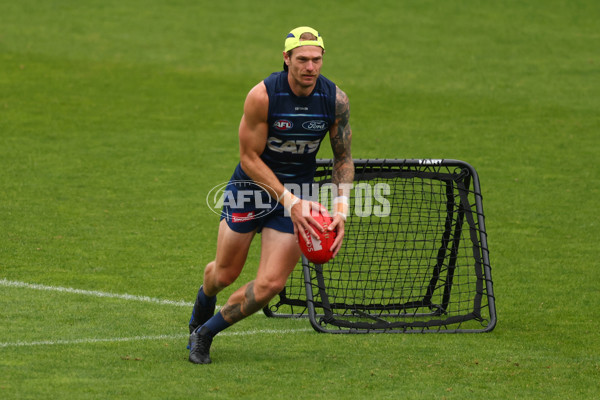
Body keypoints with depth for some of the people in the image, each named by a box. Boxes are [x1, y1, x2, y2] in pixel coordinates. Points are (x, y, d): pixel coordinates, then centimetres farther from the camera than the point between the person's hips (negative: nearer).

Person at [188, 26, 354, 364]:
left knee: (270, 284, -11)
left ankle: (205, 333, 11)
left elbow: (344, 158, 0)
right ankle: (204, 299, 49)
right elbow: (250, 158, -17)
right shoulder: (262, 96, -23)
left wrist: (341, 209, -13)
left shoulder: (336, 100, -13)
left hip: (296, 197, 2)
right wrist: (289, 200, -24)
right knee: (225, 274, 10)